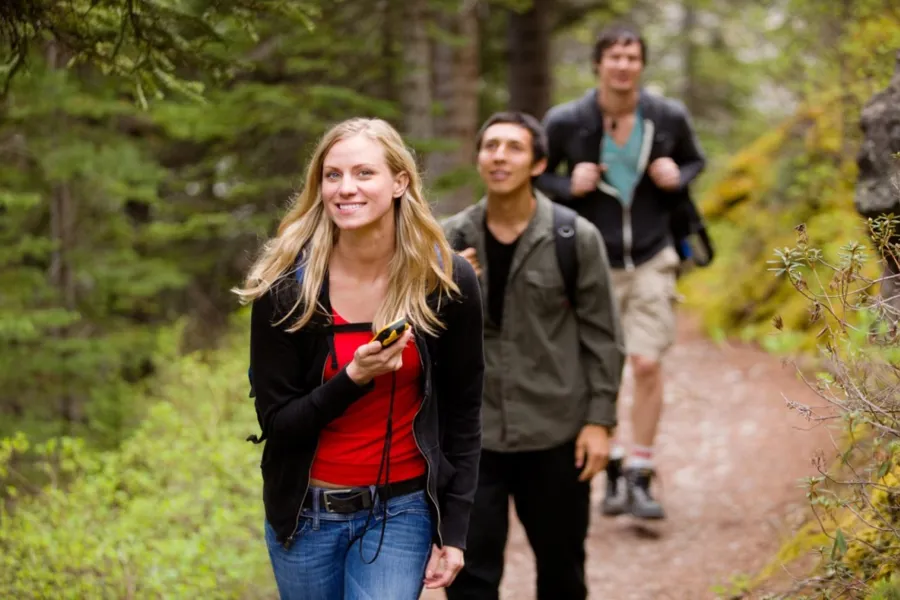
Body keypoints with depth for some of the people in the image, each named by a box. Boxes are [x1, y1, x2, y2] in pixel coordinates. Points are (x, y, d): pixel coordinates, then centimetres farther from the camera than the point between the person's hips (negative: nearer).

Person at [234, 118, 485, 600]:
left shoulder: (447, 282, -9)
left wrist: (454, 529, -2)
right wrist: (353, 378, -25)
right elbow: (275, 423, -9)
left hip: (401, 511, -1)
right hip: (304, 514, 1)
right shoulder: (285, 287, -12)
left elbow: (462, 411, 0)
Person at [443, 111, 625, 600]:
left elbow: (602, 336, -2)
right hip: (473, 435, 1)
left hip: (555, 435, -1)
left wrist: (600, 420, -7)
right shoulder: (452, 239, 2)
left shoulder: (575, 238, -5)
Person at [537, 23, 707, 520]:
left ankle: (639, 478, 4)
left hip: (651, 260, 1)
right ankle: (613, 470, 25)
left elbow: (694, 161, 15)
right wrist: (568, 186, -17)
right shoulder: (567, 121, -9)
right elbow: (535, 173, 3)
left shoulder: (668, 117, -4)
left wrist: (678, 177, -8)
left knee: (648, 364, -7)